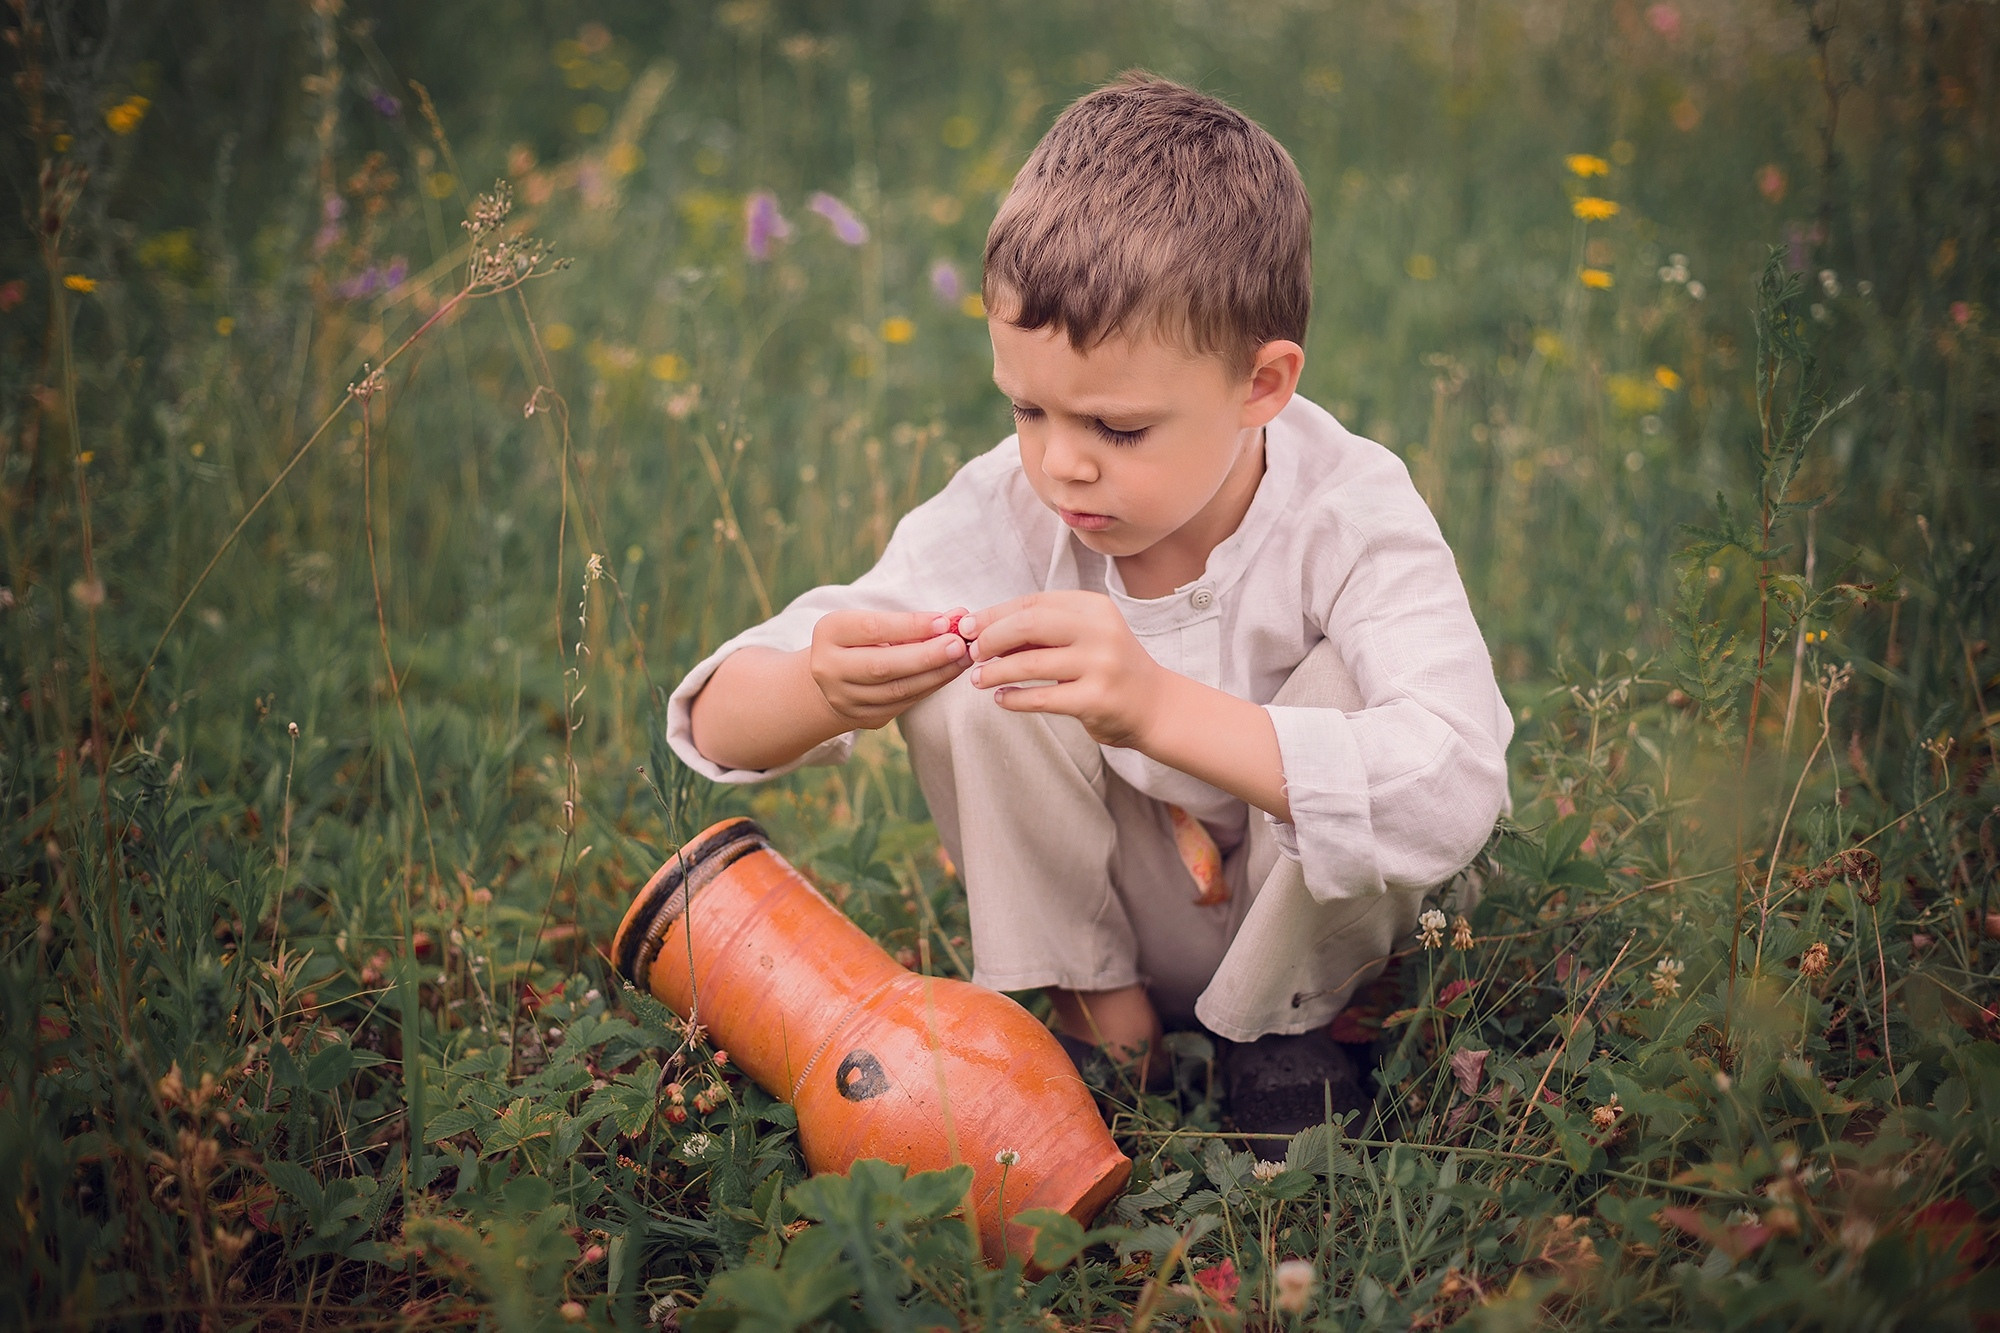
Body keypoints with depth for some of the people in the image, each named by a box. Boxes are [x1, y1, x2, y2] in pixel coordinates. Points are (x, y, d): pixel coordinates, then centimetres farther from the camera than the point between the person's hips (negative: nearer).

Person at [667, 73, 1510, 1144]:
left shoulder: (1350, 517, -28)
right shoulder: (1003, 512, -20)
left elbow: (1455, 797, -46)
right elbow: (720, 726, -21)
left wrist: (1160, 707, -57)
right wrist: (818, 693, -47)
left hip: (1306, 922, -1)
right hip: (1097, 914, 1)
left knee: (1348, 687, -31)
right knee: (966, 676, -24)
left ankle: (1277, 1024, -4)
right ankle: (1088, 1010, -4)